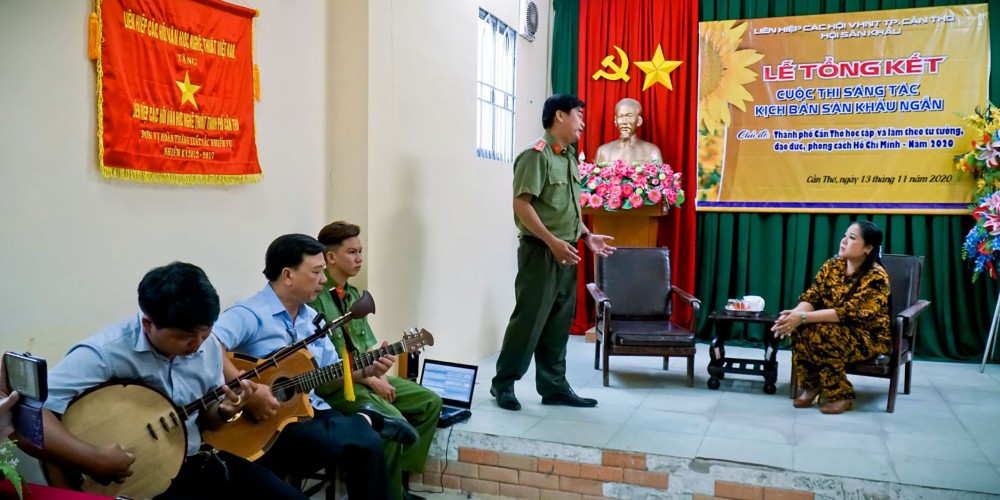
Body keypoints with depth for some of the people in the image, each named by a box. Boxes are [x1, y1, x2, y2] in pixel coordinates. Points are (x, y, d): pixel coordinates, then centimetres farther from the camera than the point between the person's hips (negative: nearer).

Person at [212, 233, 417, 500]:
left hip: (312, 412, 7)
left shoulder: (312, 318, 15)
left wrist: (365, 370, 3)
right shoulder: (250, 315, -14)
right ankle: (366, 420, 1)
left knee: (369, 444, -21)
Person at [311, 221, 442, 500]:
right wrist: (369, 379, -16)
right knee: (393, 421, -29)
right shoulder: (315, 296, -14)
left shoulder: (353, 294, 15)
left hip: (367, 376, 9)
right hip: (333, 384, -9)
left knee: (430, 402, 2)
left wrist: (379, 373, -6)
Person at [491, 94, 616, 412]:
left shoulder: (570, 158, 15)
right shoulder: (536, 155, -12)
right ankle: (503, 383, 10)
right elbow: (521, 204, -18)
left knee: (559, 323, 11)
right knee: (528, 320, -3)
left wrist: (587, 236, 13)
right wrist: (552, 241, -23)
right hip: (541, 251, -8)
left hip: (566, 253, 8)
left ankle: (553, 386, 20)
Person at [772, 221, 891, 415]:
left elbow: (847, 312, -28)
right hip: (836, 329, 6)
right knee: (800, 329, -24)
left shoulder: (876, 277, -20)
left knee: (823, 333, -33)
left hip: (869, 337, -5)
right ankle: (811, 387, -7)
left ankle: (841, 395, -16)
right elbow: (812, 297, -6)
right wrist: (795, 314, -29)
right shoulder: (832, 266, -1)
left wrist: (803, 317, -35)